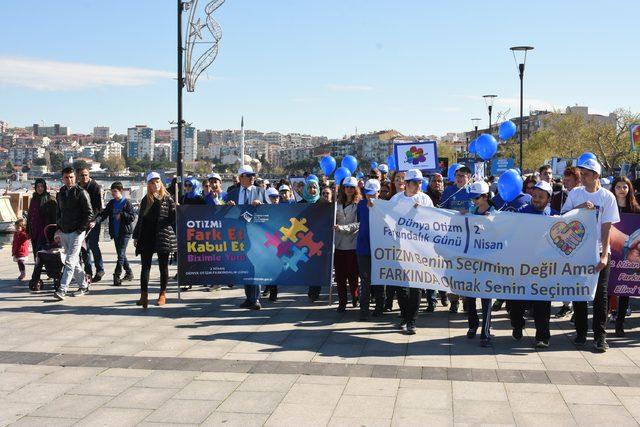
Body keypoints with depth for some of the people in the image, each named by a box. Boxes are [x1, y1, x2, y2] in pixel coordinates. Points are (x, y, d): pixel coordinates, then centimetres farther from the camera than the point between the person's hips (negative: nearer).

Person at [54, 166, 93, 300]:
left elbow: (89, 213, -10)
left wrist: (80, 229, -13)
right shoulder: (60, 193, 12)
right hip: (64, 232, 7)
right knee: (73, 261, 13)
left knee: (70, 262, -11)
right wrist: (59, 227, 11)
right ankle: (83, 284, 26)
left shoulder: (81, 192, -8)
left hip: (77, 232, -7)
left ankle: (62, 290, -13)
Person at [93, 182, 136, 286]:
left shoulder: (126, 203, -7)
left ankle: (117, 275, -9)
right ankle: (129, 273, 26)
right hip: (115, 233, 7)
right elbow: (103, 214, 0)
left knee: (121, 254, -9)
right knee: (121, 254, 13)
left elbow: (132, 217, -10)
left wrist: (121, 215, -18)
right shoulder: (111, 203, 10)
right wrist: (96, 221, -15)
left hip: (125, 232, -7)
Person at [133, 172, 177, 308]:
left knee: (163, 267, 6)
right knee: (145, 266, -2)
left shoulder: (167, 199, 2)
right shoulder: (145, 200, 11)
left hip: (163, 237, -2)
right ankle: (144, 295, -1)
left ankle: (163, 294, 15)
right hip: (146, 238, 3)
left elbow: (173, 218, -1)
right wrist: (136, 236, 12)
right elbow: (140, 219, 14)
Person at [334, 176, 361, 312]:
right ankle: (342, 302, 10)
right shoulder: (338, 204, 13)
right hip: (339, 243, 4)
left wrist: (342, 228, -18)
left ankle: (355, 298, 23)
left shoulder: (359, 204, -2)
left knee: (352, 274, 0)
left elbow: (358, 224, -10)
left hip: (352, 244, -4)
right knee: (339, 275, 3)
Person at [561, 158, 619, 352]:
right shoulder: (575, 193, 4)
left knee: (600, 294, 0)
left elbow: (607, 227, -6)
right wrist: (579, 207, -16)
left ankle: (600, 336, 7)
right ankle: (581, 332, 16)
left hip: (598, 252, -2)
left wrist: (604, 255, -13)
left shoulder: (607, 197, -3)